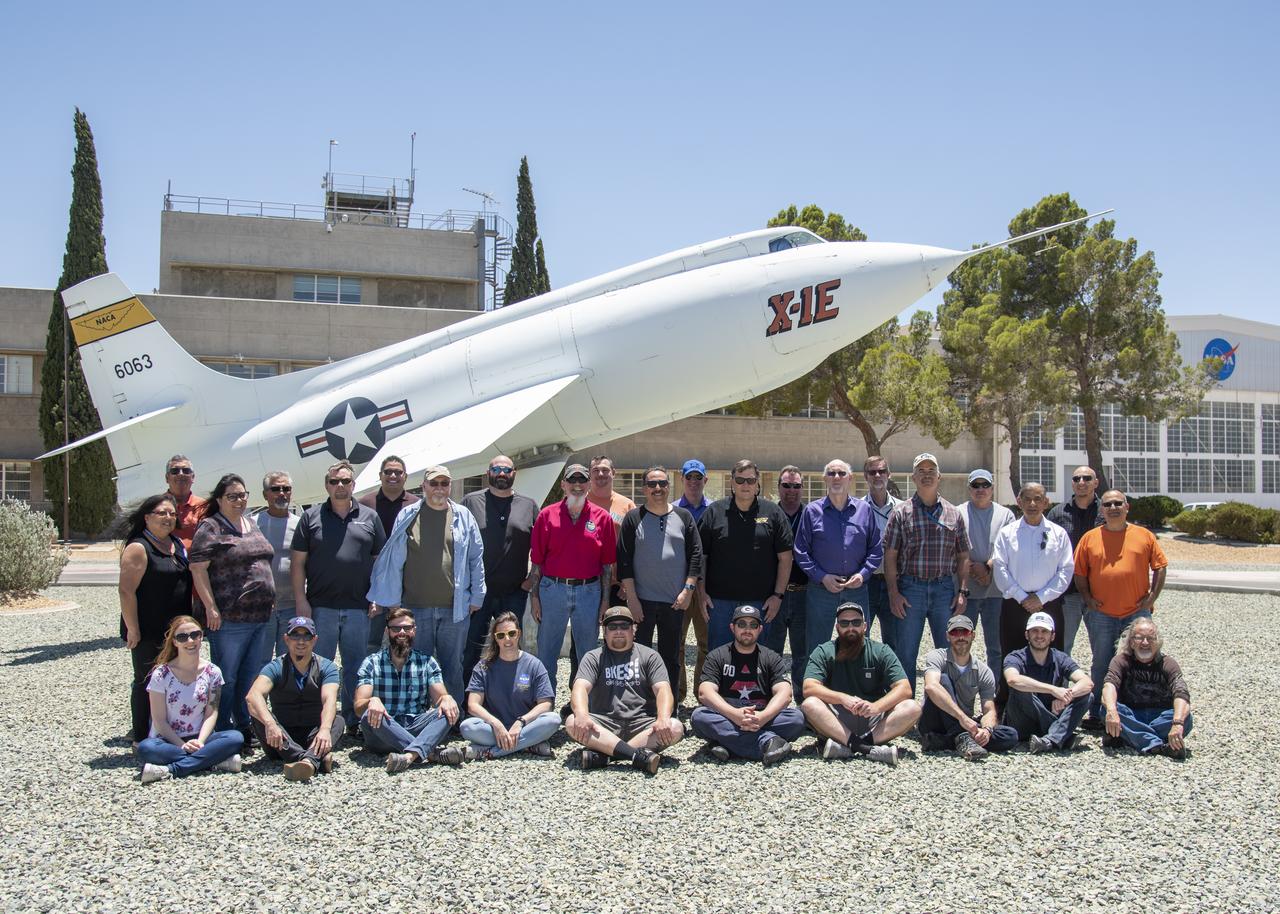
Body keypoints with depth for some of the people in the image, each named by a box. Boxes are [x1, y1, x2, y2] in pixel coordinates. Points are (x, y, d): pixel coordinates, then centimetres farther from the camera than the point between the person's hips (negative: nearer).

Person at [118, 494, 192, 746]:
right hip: (148, 632, -7)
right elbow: (127, 591, -16)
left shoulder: (178, 545, 12)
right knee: (146, 683, 3)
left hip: (176, 629, 7)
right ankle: (141, 739, 13)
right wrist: (132, 629, -18)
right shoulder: (138, 548, -11)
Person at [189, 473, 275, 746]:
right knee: (226, 678, 0)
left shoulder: (252, 524, 16)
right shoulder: (210, 528, -7)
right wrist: (211, 608, -18)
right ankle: (223, 733, 8)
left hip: (259, 615, 8)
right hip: (229, 618, -7)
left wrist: (269, 599, 18)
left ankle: (246, 728, 23)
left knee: (250, 676, 13)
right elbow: (198, 568, -13)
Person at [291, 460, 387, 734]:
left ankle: (354, 720, 18)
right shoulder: (311, 517, 5)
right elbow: (298, 561, 3)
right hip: (320, 606, -1)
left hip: (359, 607, 1)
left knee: (356, 666, 8)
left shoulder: (369, 517, 9)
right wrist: (300, 600, -4)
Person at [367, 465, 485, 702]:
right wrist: (387, 599, 3)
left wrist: (476, 597, 4)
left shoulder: (463, 517, 5)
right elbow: (392, 560, 6)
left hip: (455, 608, 0)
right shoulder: (407, 516, 4)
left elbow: (476, 559, 8)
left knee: (453, 667, 9)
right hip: (416, 607, 0)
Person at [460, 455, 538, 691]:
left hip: (515, 592, 2)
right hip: (477, 592, -2)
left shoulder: (529, 505, 8)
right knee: (471, 651, 4)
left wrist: (534, 577, 3)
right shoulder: (472, 502, 2)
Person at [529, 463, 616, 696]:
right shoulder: (547, 515, 2)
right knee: (546, 653, 7)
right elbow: (537, 560, 4)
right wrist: (534, 596, 0)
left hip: (589, 591, 0)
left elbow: (607, 564, 4)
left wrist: (605, 600, 1)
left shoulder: (602, 517, 3)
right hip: (552, 589, 0)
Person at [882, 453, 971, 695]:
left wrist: (962, 592, 1)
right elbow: (890, 556, 0)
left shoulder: (953, 514, 10)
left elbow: (963, 557, 11)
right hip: (910, 588, -2)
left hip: (944, 588, 2)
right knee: (906, 653, 2)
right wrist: (894, 593, -8)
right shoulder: (901, 513, 3)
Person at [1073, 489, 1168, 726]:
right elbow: (1080, 573, 7)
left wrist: (1152, 597, 0)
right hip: (1101, 614, 0)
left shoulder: (1144, 535, 5)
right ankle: (1097, 715, 14)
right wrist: (1087, 599, -2)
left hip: (1137, 613, 0)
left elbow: (1160, 566, 8)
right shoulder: (1090, 538, 4)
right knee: (1101, 666, 6)